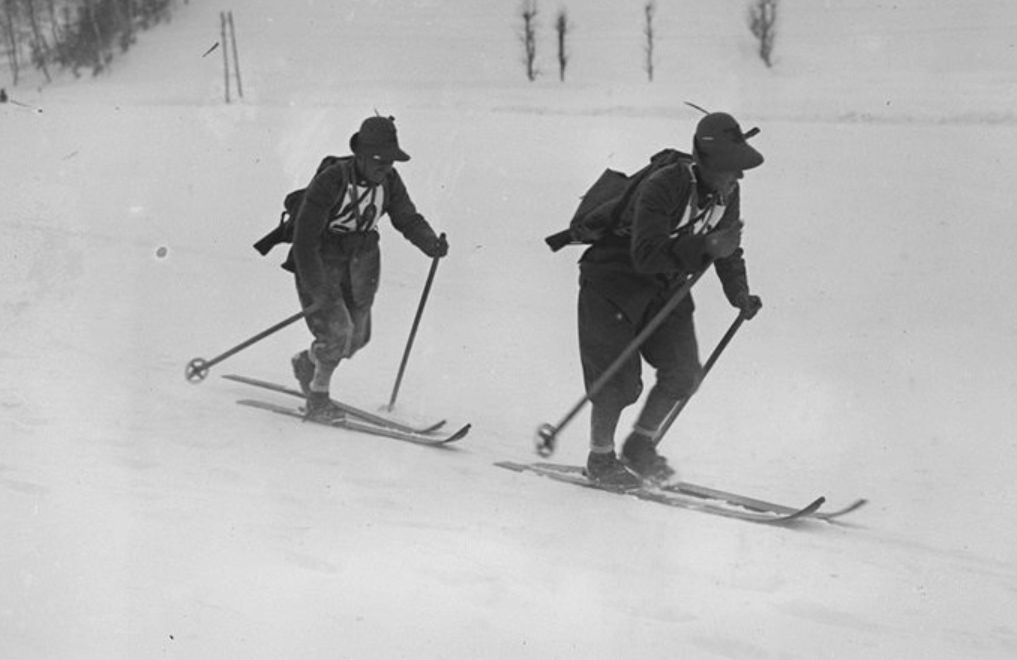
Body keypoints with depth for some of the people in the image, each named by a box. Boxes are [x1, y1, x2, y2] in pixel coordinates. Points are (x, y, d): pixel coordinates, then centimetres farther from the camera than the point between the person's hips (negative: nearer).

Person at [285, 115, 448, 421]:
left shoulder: (389, 181, -8)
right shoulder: (331, 180, -26)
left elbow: (408, 219, -4)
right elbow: (305, 234, -25)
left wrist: (432, 244, -26)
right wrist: (317, 287, -30)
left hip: (362, 261, 6)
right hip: (320, 261, -6)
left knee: (356, 338, 9)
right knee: (336, 329, -18)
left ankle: (307, 363, 39)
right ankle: (317, 400, 4)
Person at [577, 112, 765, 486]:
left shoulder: (726, 194, -5)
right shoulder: (662, 188, -30)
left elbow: (728, 251, 12)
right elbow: (645, 255, -39)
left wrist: (739, 294, -1)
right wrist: (704, 247, -45)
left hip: (666, 287, 7)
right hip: (614, 284, -7)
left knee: (684, 374, -2)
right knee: (619, 381, -5)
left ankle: (640, 447, 18)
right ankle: (600, 459, 17)